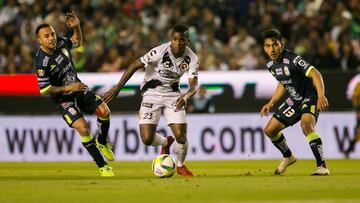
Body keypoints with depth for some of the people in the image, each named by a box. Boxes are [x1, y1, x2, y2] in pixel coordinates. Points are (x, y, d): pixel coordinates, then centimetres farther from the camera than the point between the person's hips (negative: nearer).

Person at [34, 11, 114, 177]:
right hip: (63, 99, -6)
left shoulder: (61, 43, -6)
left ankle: (102, 143, 16)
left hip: (79, 89, 6)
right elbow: (44, 90, -20)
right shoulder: (42, 62, -25)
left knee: (104, 111, -14)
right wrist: (68, 88, -22)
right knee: (83, 128, -22)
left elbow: (77, 41, 17)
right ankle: (102, 165, -7)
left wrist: (76, 27, -3)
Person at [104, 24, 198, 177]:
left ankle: (180, 165, 20)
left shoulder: (191, 59, -13)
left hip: (173, 94, 2)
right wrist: (117, 88, -18)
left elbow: (193, 86, -16)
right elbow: (135, 66, -16)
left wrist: (185, 97, -40)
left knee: (181, 136, -12)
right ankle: (165, 143, 24)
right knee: (147, 139, -14)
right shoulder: (159, 52, -24)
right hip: (152, 93, -2)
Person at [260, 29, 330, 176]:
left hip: (311, 97, -8)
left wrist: (321, 96, -48)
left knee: (306, 124, -37)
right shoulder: (271, 65, 1)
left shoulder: (293, 60, -24)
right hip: (295, 100, 8)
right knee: (269, 130, 9)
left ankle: (322, 167, -36)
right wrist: (271, 103, 16)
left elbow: (315, 74, -34)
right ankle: (288, 157, 37)